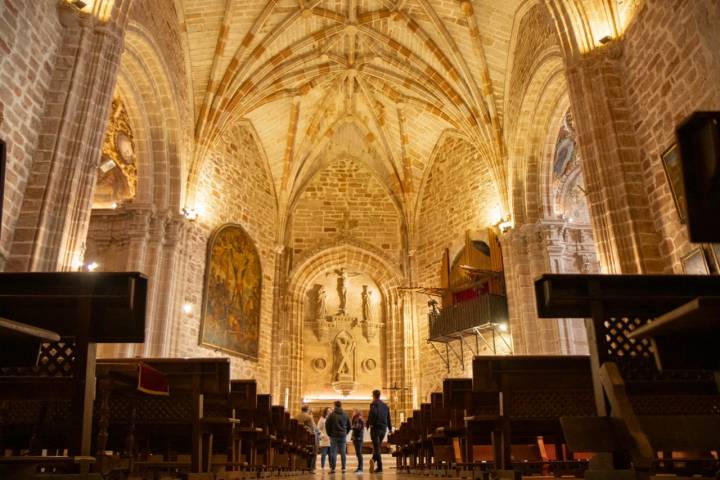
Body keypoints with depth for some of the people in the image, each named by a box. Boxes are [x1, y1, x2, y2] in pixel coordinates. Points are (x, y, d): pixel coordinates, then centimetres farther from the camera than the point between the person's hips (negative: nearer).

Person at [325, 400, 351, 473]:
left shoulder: (331, 414, -5)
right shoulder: (345, 415, 6)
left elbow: (327, 425, -6)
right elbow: (349, 426, 9)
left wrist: (329, 434, 5)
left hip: (334, 436, -3)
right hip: (343, 436, 3)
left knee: (333, 452, 1)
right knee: (343, 452, 6)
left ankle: (333, 468, -1)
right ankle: (343, 468, 5)